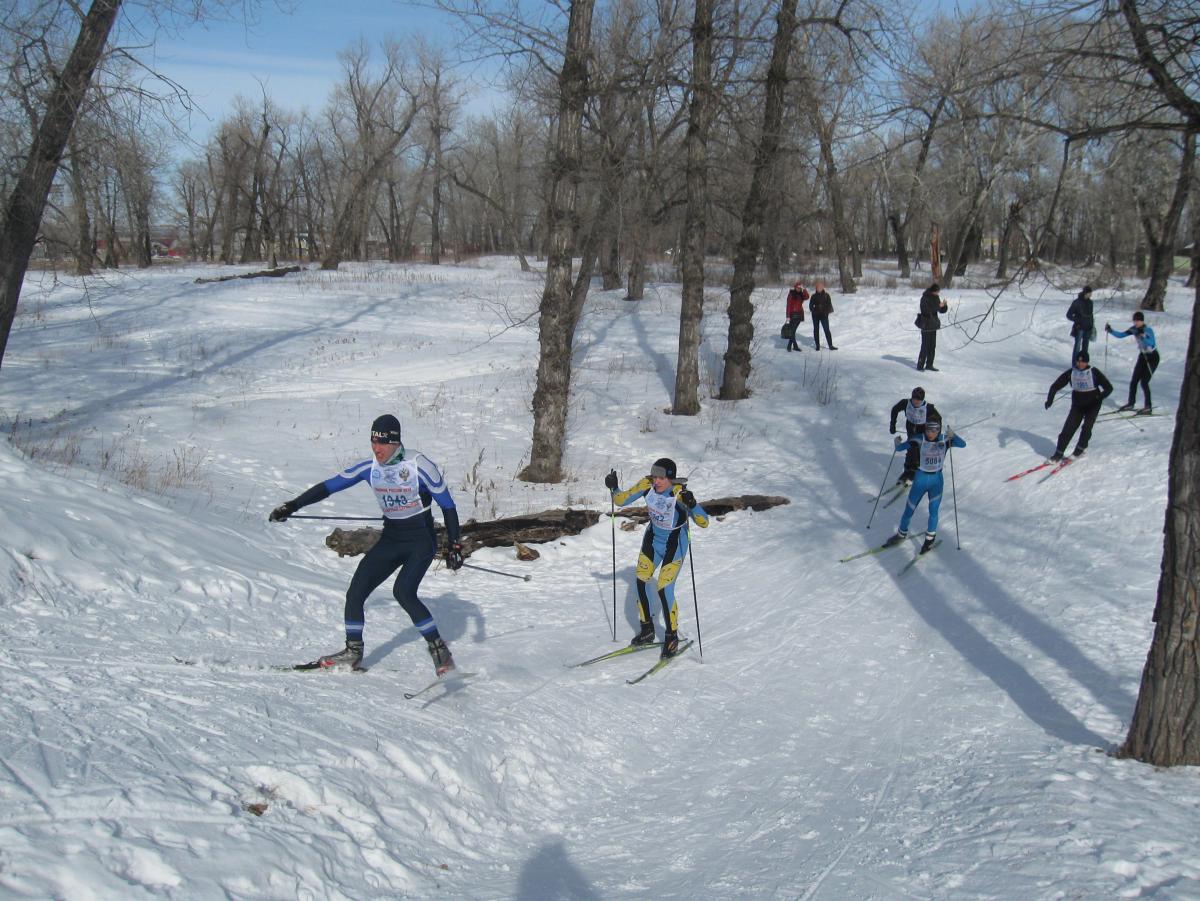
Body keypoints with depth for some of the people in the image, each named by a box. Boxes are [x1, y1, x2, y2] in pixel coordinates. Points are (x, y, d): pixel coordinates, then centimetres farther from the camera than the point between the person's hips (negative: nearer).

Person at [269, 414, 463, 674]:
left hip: (421, 538, -6)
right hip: (390, 539, 6)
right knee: (355, 593, -2)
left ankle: (439, 651, -14)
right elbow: (329, 486, 3)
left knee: (403, 592, -27)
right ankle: (353, 652, 17)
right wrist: (292, 506, -3)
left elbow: (447, 503, -9)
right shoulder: (370, 468, -1)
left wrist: (455, 545, -10)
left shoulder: (419, 465, -15)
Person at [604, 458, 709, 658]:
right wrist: (613, 488, -24)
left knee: (664, 590, -11)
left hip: (674, 544, -5)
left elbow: (704, 523, -34)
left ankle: (672, 637, 10)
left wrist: (692, 505, -51)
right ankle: (647, 630, 26)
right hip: (653, 538, 6)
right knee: (640, 583, 6)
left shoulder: (680, 494, -30)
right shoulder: (647, 484, -17)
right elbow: (621, 500, -5)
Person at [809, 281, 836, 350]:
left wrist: (827, 312, -10)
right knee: (816, 330, 5)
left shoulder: (826, 295, 1)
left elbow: (829, 305, 2)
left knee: (827, 330, -6)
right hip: (816, 315, 2)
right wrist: (813, 310, -9)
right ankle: (817, 345, 14)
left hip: (824, 315, -1)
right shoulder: (814, 296, 3)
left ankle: (830, 345, -4)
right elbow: (811, 305, 7)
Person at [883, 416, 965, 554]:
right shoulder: (919, 440, -15)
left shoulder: (945, 440, -13)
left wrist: (952, 436, -41)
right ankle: (901, 534, 34)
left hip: (937, 480, 0)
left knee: (933, 511, 4)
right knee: (909, 510, 11)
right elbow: (900, 447, -17)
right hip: (921, 479, 0)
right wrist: (898, 443, -32)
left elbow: (963, 444, -29)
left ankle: (930, 538, 29)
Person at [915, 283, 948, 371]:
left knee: (932, 346, 9)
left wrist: (944, 305, -8)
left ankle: (929, 365, 17)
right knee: (925, 346, -10)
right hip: (926, 325, -8)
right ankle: (920, 365, -5)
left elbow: (942, 310, 12)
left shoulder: (936, 298, 10)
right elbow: (927, 310, -25)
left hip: (933, 325, 8)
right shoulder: (925, 298, -13)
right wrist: (938, 306, -27)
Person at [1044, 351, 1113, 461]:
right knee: (1068, 428, -8)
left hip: (1092, 405, -2)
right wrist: (1050, 399, -14)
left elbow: (1108, 388, -13)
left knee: (1087, 427, -16)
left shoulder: (1094, 373, -12)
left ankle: (1080, 449, 6)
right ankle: (1058, 453, -1)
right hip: (1077, 405, 2)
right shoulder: (1071, 372, -5)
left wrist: (1099, 397, -31)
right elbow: (1056, 385, -1)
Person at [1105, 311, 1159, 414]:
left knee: (1144, 382, -11)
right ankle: (1130, 404, 21)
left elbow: (1152, 344, -40)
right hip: (1143, 356, 7)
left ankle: (1148, 407, -2)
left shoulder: (1148, 330, -25)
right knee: (1133, 381, 6)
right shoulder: (1134, 329, -5)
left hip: (1152, 357, -7)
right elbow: (1121, 335, -2)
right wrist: (1110, 330, -17)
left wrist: (1141, 336, -51)